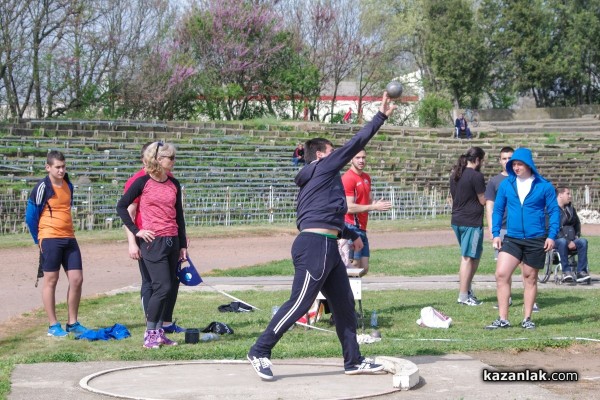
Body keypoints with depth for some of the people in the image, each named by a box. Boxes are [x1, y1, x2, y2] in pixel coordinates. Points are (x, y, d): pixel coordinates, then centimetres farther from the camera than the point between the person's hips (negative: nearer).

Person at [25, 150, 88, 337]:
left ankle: (72, 323, 14)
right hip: (50, 239, -6)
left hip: (69, 238, 6)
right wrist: (39, 240, 1)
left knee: (77, 279, 3)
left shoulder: (68, 185, 11)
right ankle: (53, 326, 7)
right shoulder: (42, 187, -9)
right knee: (51, 280, 1)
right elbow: (30, 217, -6)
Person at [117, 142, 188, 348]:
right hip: (153, 242, -6)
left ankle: (159, 332, 16)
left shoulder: (174, 184, 11)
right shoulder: (143, 182, -5)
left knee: (168, 288, 7)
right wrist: (136, 231, -6)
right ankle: (150, 334, -2)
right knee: (162, 287, -11)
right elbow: (121, 207, -1)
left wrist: (183, 244, 14)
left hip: (172, 242, 6)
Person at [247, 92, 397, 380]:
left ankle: (353, 361, 18)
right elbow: (356, 143, -4)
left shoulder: (313, 181, 23)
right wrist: (381, 116, 1)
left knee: (344, 305, 12)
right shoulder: (323, 167, -2)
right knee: (299, 304, -10)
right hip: (315, 246, -11)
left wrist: (350, 234, 34)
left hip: (327, 248, 11)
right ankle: (259, 352, -5)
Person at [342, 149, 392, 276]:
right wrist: (374, 207, -18)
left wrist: (377, 204, -5)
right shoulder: (348, 178, -12)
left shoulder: (366, 177, 15)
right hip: (351, 227, -9)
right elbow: (349, 208, -18)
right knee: (354, 266, -10)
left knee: (364, 268, 9)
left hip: (362, 228, 9)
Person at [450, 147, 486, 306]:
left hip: (457, 221, 8)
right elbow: (483, 200, -10)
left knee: (474, 256, 19)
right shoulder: (476, 176, -14)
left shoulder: (455, 174, 11)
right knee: (468, 258, -4)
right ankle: (464, 296, -1)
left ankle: (467, 289, 18)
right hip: (472, 222, -8)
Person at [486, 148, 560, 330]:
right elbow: (498, 209, 10)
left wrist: (552, 235, -8)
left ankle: (527, 319, 20)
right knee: (501, 274, -11)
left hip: (536, 240, -2)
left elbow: (554, 211, 0)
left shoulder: (544, 186, -4)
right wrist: (496, 233, 2)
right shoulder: (506, 185, 3)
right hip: (512, 239, 2)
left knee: (530, 278, 8)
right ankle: (503, 319, -5)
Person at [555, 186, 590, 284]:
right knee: (562, 242, -39)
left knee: (583, 241, -24)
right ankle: (566, 271, -34)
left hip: (571, 240, 6)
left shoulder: (571, 208, 18)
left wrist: (577, 236, 11)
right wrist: (567, 242, -20)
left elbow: (577, 223, 31)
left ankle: (581, 272, -27)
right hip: (556, 240, -6)